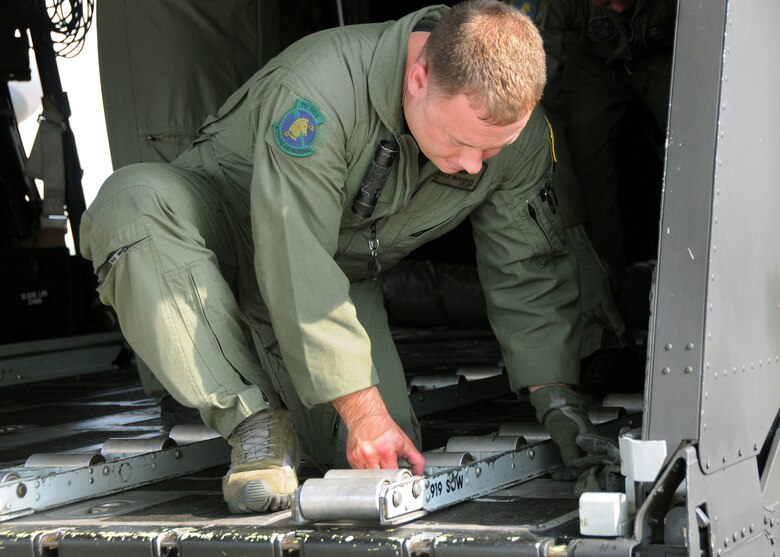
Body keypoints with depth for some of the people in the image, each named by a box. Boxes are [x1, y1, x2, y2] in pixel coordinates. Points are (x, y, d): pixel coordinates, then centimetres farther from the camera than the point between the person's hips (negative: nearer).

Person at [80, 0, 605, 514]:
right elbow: (296, 262, -38)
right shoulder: (318, 89, -38)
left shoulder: (518, 130, -19)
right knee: (133, 202, -39)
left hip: (347, 268, 4)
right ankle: (255, 421, -29)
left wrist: (559, 399, -12)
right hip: (226, 216, -4)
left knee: (391, 448, -13)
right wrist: (362, 409, -38)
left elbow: (529, 269, -6)